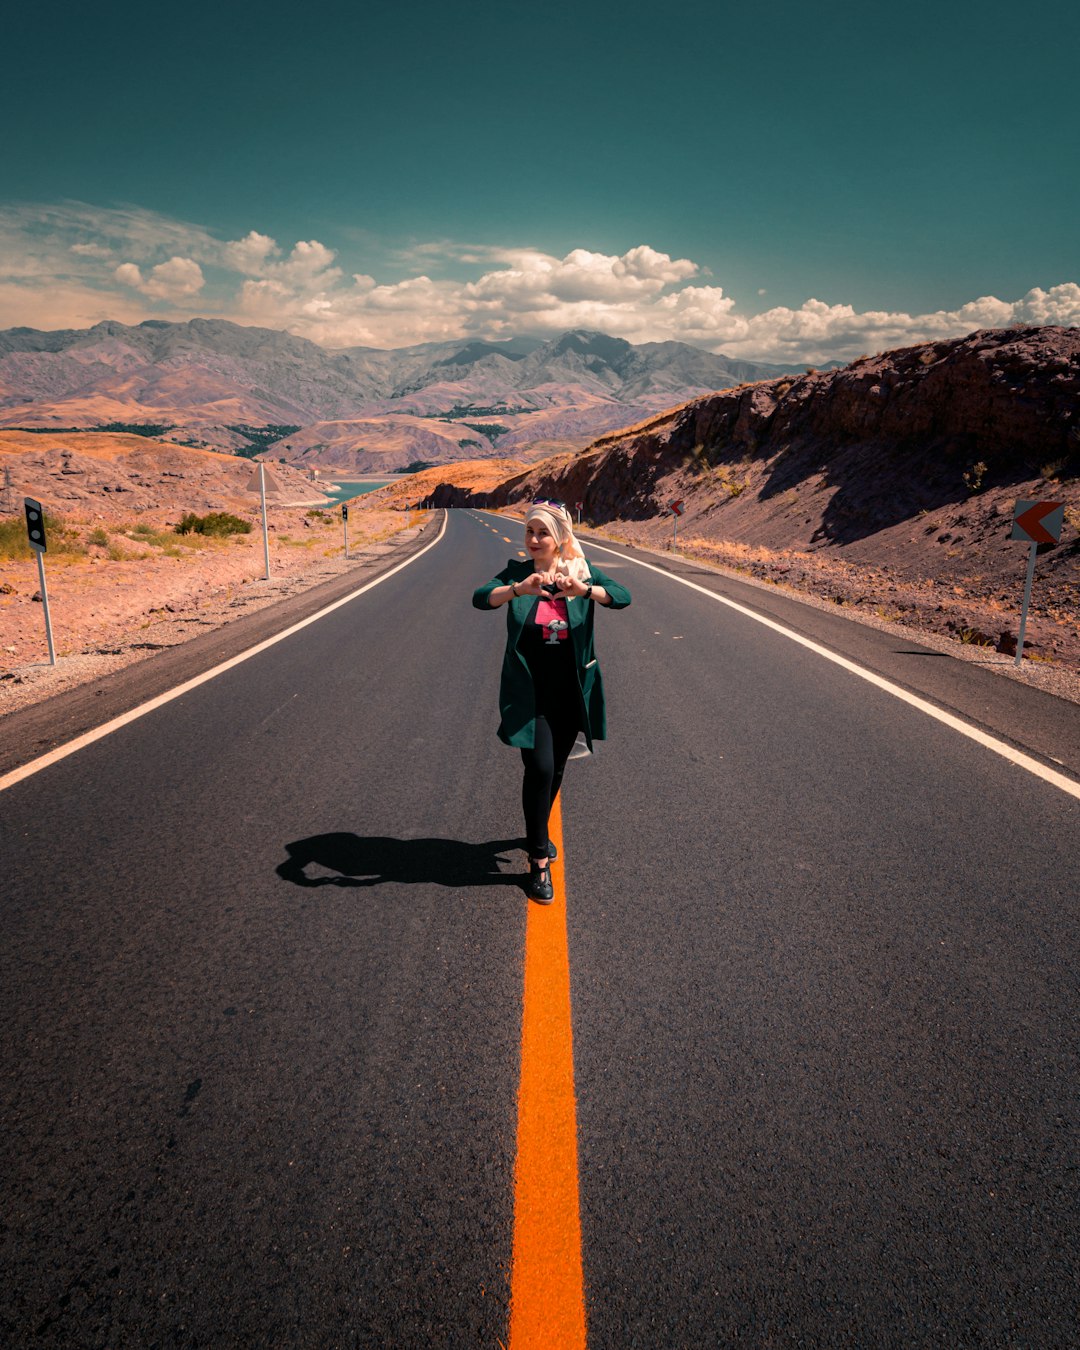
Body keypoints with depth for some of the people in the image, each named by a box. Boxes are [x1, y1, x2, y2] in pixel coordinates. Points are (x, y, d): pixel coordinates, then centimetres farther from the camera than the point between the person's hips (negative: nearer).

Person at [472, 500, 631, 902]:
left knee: (556, 768, 16)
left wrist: (583, 588, -37)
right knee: (539, 768, -12)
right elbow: (481, 597, -20)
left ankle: (537, 833, 41)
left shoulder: (581, 571, -2)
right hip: (530, 692, -2)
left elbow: (622, 596, -18)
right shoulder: (518, 572, -4)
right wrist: (519, 589, -38)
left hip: (570, 692, 3)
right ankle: (538, 859, 2)